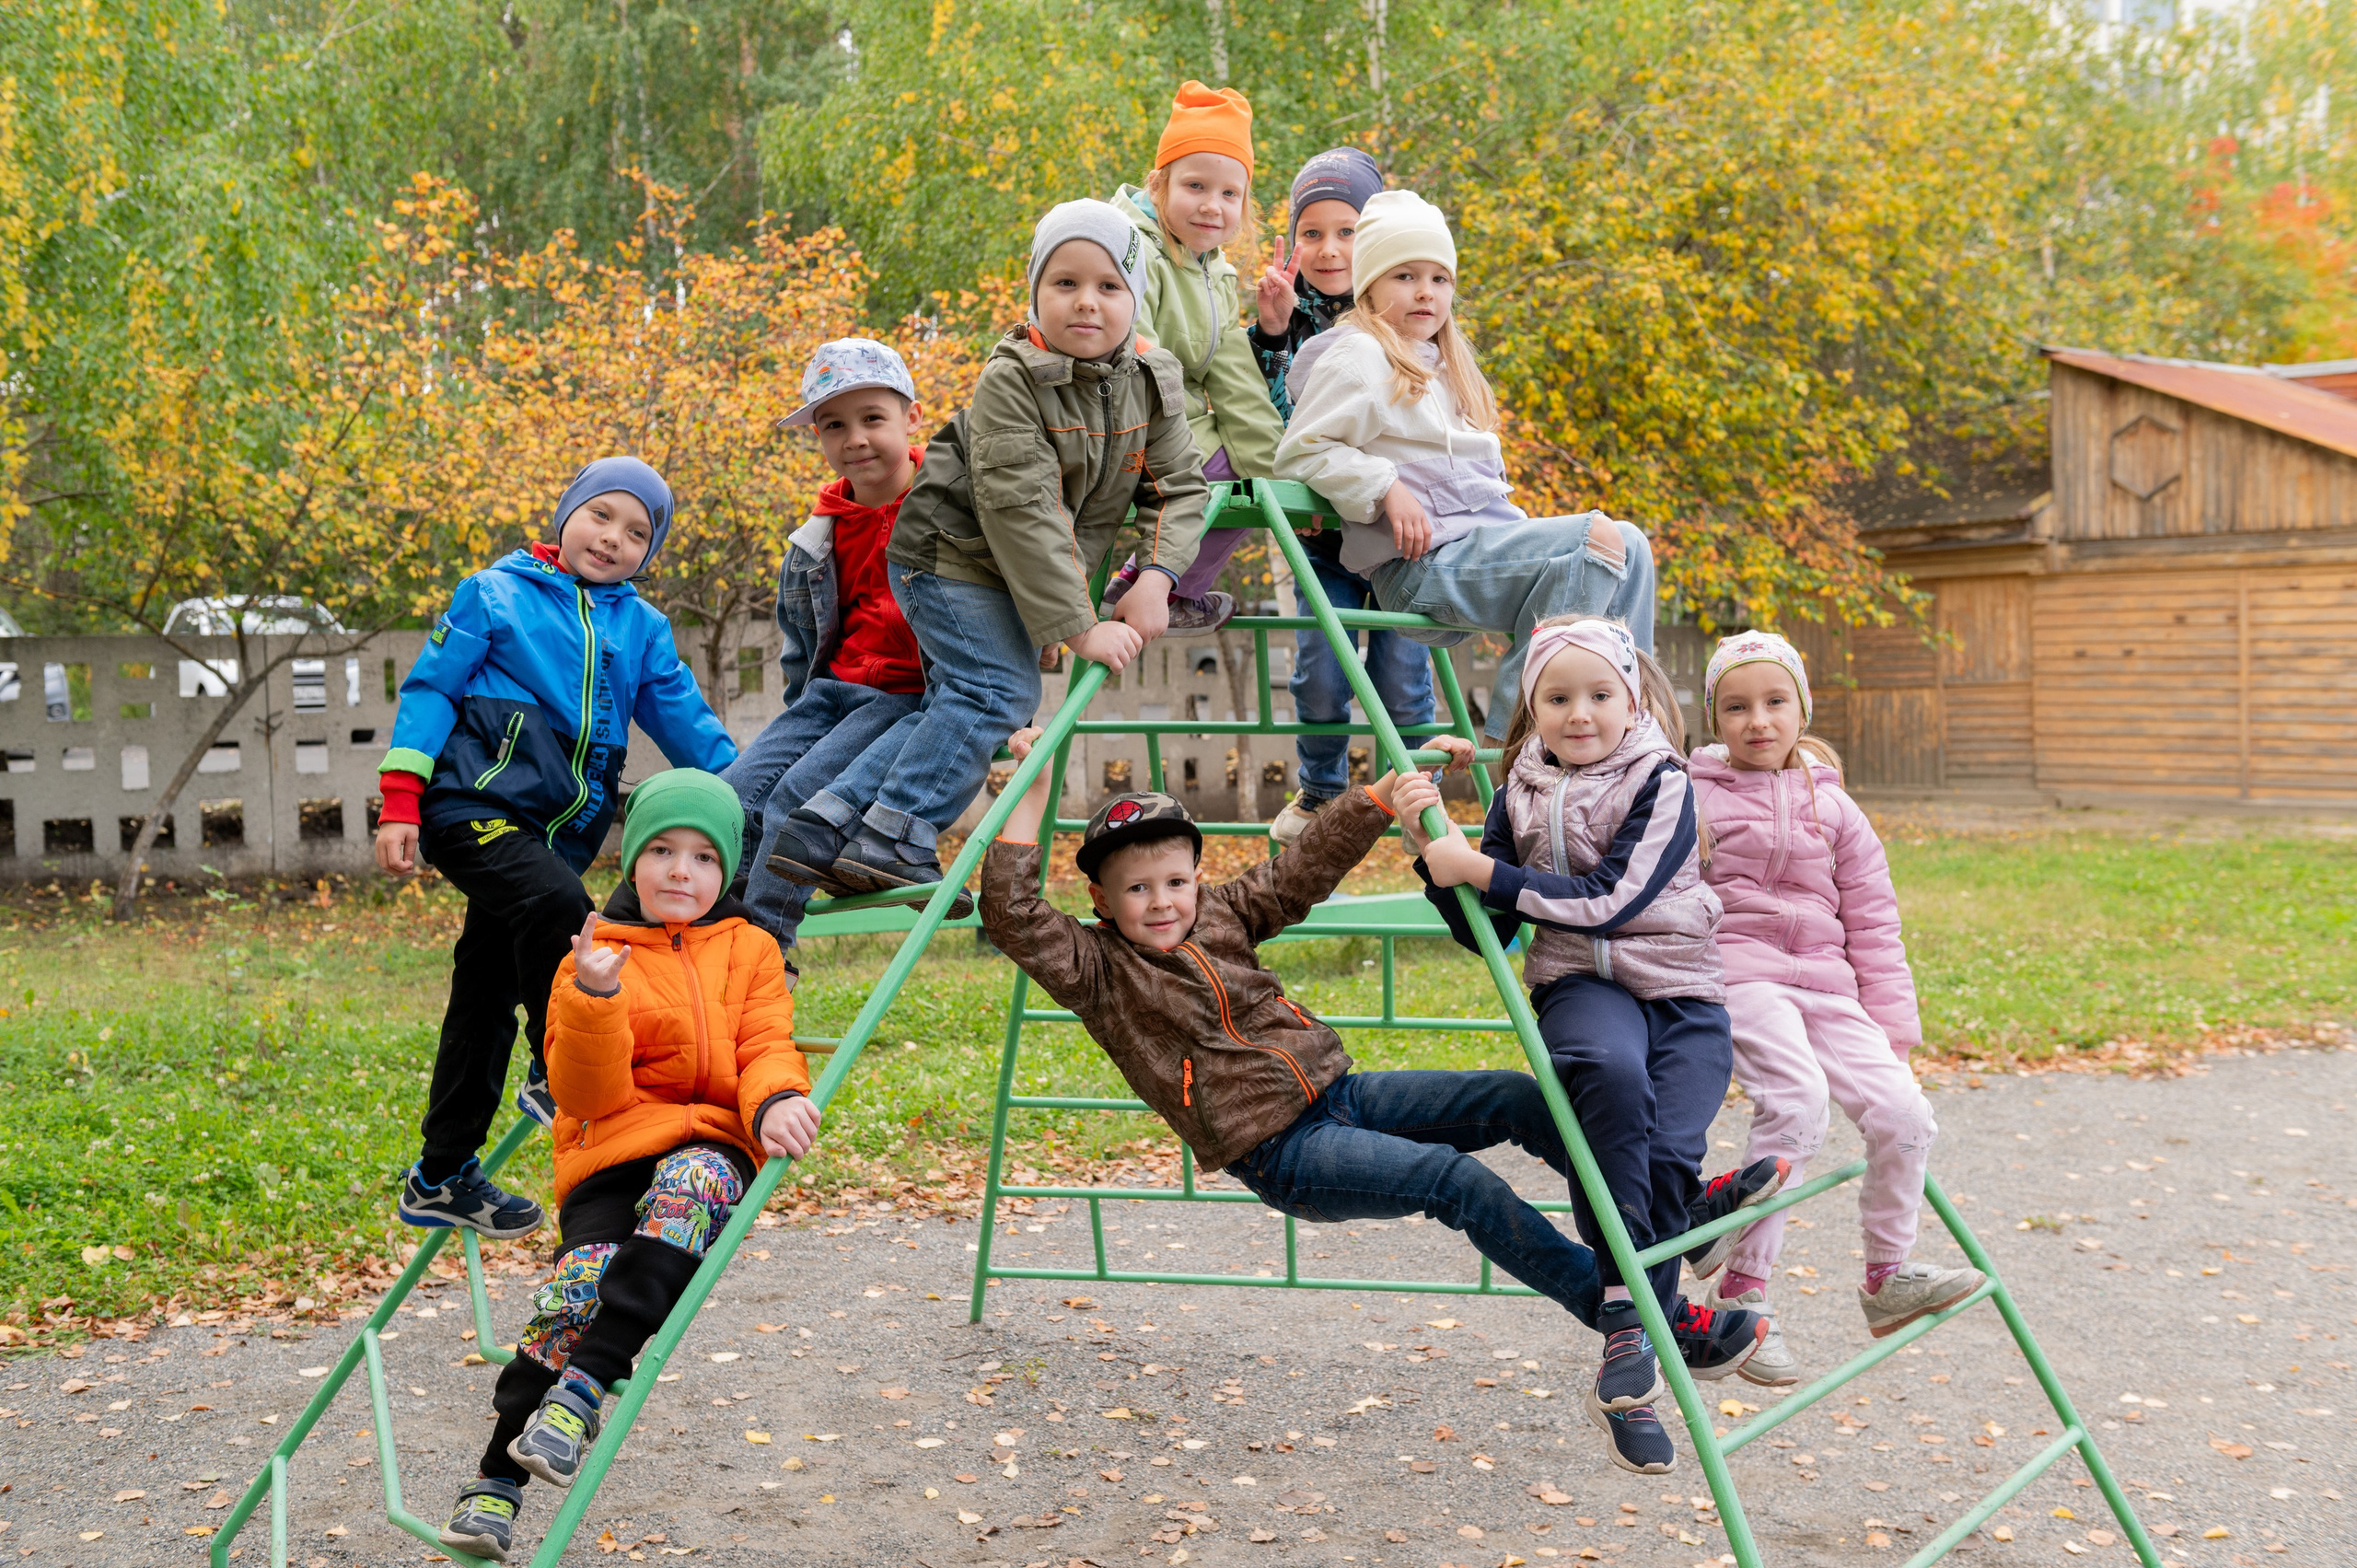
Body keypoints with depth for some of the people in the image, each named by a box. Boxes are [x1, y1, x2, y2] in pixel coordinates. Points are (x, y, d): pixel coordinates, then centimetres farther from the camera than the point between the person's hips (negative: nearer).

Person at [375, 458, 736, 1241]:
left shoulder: (643, 628, 14)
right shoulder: (496, 594, 2)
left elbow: (686, 721, 16)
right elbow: (429, 690, 1)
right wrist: (401, 802, -6)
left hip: (557, 828, 5)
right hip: (476, 805, -5)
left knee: (489, 993, 10)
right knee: (553, 902, -32)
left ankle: (441, 1178, 19)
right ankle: (555, 1074, -13)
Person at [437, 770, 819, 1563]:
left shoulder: (750, 949, 19)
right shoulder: (595, 956, 12)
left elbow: (767, 1049, 7)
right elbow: (587, 1095, 1)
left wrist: (776, 1100, -18)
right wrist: (594, 1001, -17)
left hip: (714, 1148, 0)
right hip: (614, 1154, 0)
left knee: (689, 1180, -37)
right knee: (582, 1280, -28)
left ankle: (581, 1389, -39)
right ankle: (496, 1480, -22)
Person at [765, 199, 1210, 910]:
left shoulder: (1153, 384, -5)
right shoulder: (1010, 381, -25)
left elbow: (1179, 484, -1)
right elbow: (1022, 512, -29)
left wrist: (1158, 577, -20)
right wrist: (1079, 626, -31)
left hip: (1017, 576, 7)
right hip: (950, 553, -7)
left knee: (957, 705, 7)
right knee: (998, 689, -19)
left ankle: (826, 823, 12)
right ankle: (890, 840, -12)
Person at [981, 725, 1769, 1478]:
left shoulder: (1223, 913, 10)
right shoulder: (1096, 968, -7)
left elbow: (1309, 863, 11)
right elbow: (1012, 918, -22)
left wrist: (1389, 791, 0)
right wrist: (1031, 798, -25)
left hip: (1340, 1092, 7)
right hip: (1283, 1156, -7)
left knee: (1520, 1099, -7)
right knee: (1457, 1181, -25)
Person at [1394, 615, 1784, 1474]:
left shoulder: (1661, 782, -4)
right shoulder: (1521, 795, 8)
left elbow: (1613, 899, -16)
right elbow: (1485, 931, 9)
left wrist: (1481, 868, -15)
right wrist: (1430, 850, -6)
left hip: (1682, 987, -1)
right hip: (1580, 986, 1)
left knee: (1669, 1150, -25)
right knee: (1609, 1069, -35)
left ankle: (1626, 1335, -5)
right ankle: (1664, 1316, -25)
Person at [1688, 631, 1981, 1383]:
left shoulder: (1832, 808, 18)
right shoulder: (1692, 796, 7)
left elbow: (1872, 925, 19)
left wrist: (1891, 1026, 12)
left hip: (1823, 986, 5)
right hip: (1734, 975, -5)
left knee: (1902, 1111, -14)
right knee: (1797, 1099, -31)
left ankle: (1887, 1277, 7)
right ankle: (1743, 1291, -24)